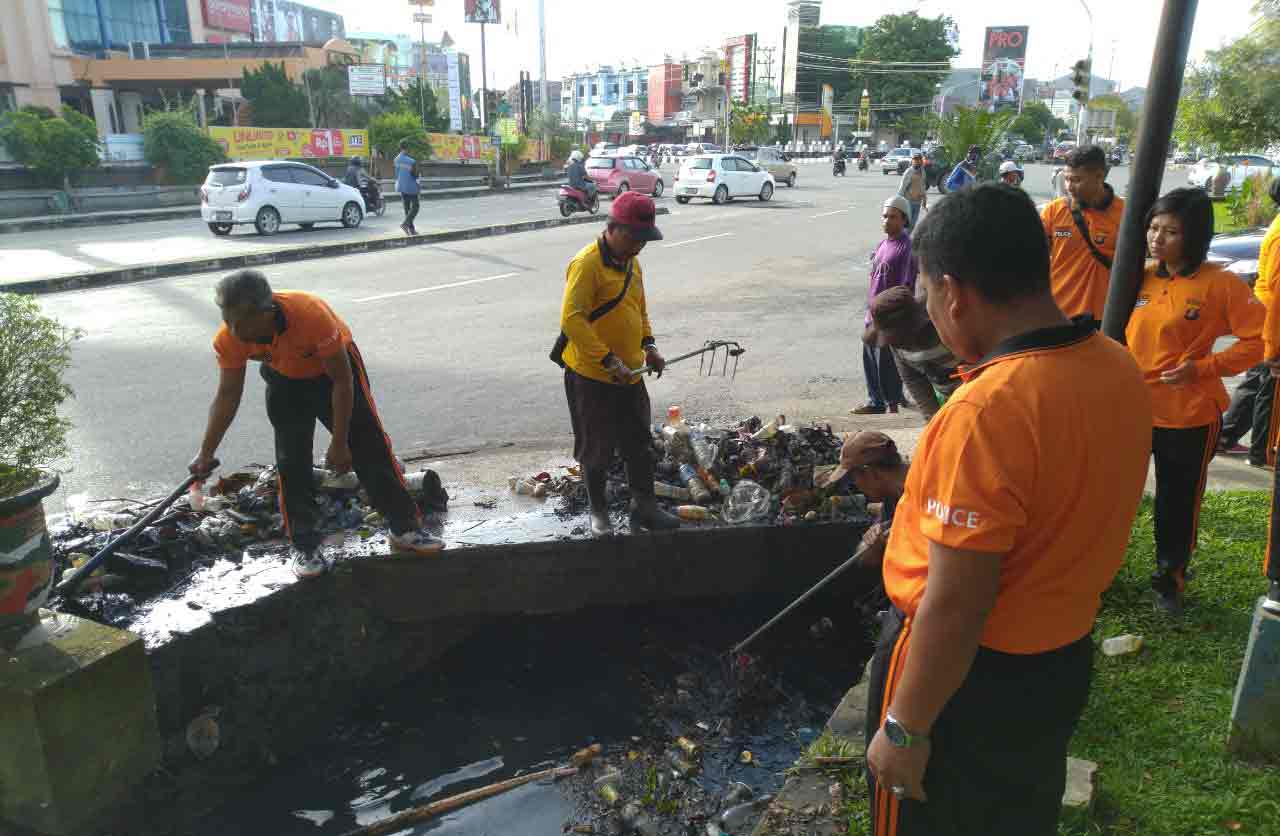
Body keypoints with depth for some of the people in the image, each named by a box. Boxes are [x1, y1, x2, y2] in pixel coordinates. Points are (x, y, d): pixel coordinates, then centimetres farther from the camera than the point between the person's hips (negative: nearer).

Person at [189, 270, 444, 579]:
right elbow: (228, 396, -12)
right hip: (285, 380, 3)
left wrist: (339, 443, -23)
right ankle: (304, 545, 8)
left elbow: (342, 382, -28)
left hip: (335, 367, -3)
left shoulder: (312, 314, -41)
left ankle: (406, 528, 9)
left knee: (371, 447, -2)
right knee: (291, 460, -5)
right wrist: (206, 453, -15)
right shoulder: (228, 339, -28)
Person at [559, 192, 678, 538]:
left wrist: (648, 346, 5)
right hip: (592, 377, -8)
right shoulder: (587, 263, -17)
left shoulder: (632, 263, 10)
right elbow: (572, 320, -25)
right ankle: (598, 512, 25)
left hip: (630, 375, 8)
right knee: (597, 449, 7)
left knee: (640, 443, 15)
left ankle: (643, 505, 31)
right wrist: (609, 361, -27)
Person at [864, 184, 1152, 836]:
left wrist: (905, 729, -18)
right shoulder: (1117, 366, -5)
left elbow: (955, 606, -29)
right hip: (1065, 659, 8)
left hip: (969, 675, -7)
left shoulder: (987, 413, -32)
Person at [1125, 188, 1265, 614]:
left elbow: (1259, 337, -11)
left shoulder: (1219, 284, -12)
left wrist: (1204, 368, -18)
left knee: (1178, 503, 13)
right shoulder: (1141, 278, 3)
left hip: (1189, 416, -4)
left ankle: (1170, 578, 34)